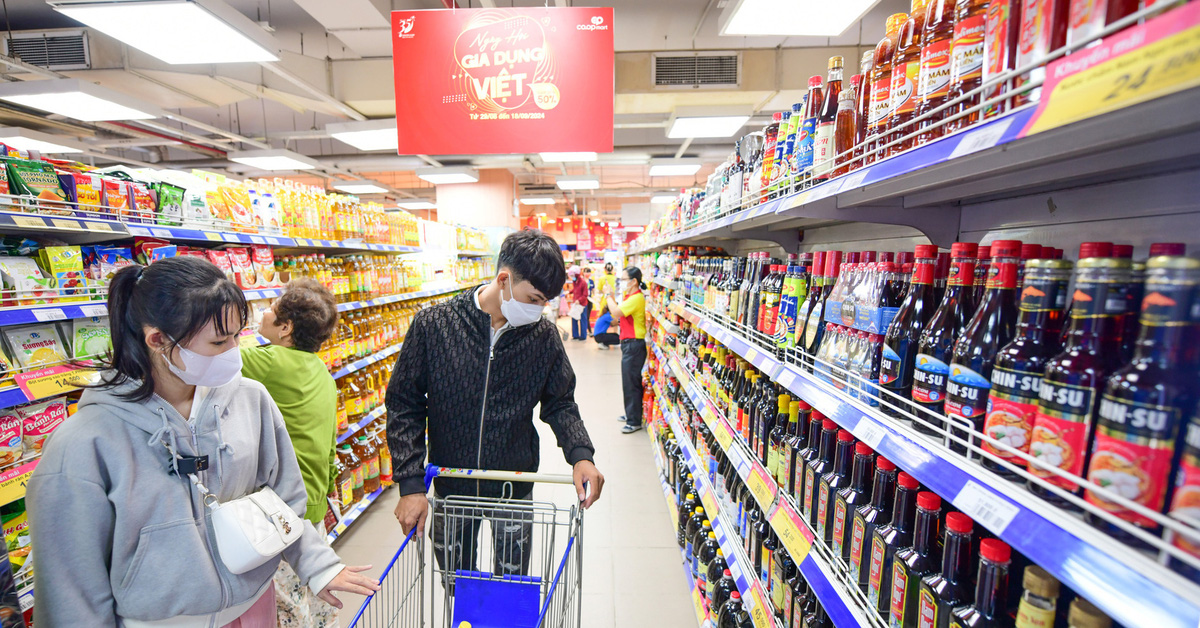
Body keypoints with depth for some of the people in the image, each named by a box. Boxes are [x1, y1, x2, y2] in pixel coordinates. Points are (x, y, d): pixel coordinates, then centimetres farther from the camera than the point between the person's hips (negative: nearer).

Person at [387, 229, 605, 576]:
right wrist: (410, 483, -12)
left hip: (514, 489, 0)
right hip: (450, 488, 1)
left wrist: (580, 454, -17)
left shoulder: (543, 335, -12)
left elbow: (560, 403, 0)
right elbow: (404, 405, -7)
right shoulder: (432, 325, -14)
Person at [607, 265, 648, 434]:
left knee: (631, 383, -3)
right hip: (628, 343, 11)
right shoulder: (628, 295, 12)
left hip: (634, 345, -10)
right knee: (628, 381, 20)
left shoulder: (636, 298, -20)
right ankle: (630, 413, 34)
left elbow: (616, 312, -27)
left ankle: (634, 421, 7)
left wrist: (609, 295, -16)